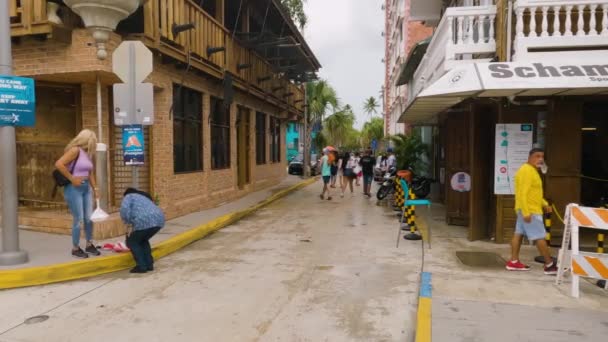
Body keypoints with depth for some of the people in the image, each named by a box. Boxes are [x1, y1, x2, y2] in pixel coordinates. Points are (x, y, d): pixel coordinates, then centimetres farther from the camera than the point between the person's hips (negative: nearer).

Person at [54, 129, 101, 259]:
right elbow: (59, 164, -22)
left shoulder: (88, 153, 12)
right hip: (74, 188, -8)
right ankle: (75, 248, 12)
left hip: (86, 188, 8)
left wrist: (95, 188, 13)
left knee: (89, 218, 10)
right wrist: (72, 179, -17)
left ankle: (89, 245, 24)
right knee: (78, 219, -2)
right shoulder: (75, 150, -12)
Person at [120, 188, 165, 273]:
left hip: (145, 221, -7)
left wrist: (130, 225, 6)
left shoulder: (129, 196, 19)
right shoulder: (145, 197, 39)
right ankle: (149, 264, 24)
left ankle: (141, 266, 12)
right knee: (143, 240, 30)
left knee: (132, 241, 17)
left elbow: (124, 209, -3)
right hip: (159, 220, 7)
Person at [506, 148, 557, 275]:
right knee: (540, 237, -4)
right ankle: (550, 265, 4)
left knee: (519, 234, 10)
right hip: (530, 211, -11)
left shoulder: (533, 171, 16)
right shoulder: (527, 171, -18)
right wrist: (526, 212, -27)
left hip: (528, 210, 11)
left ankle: (514, 262, 14)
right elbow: (523, 193, -24)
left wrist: (544, 204, 16)